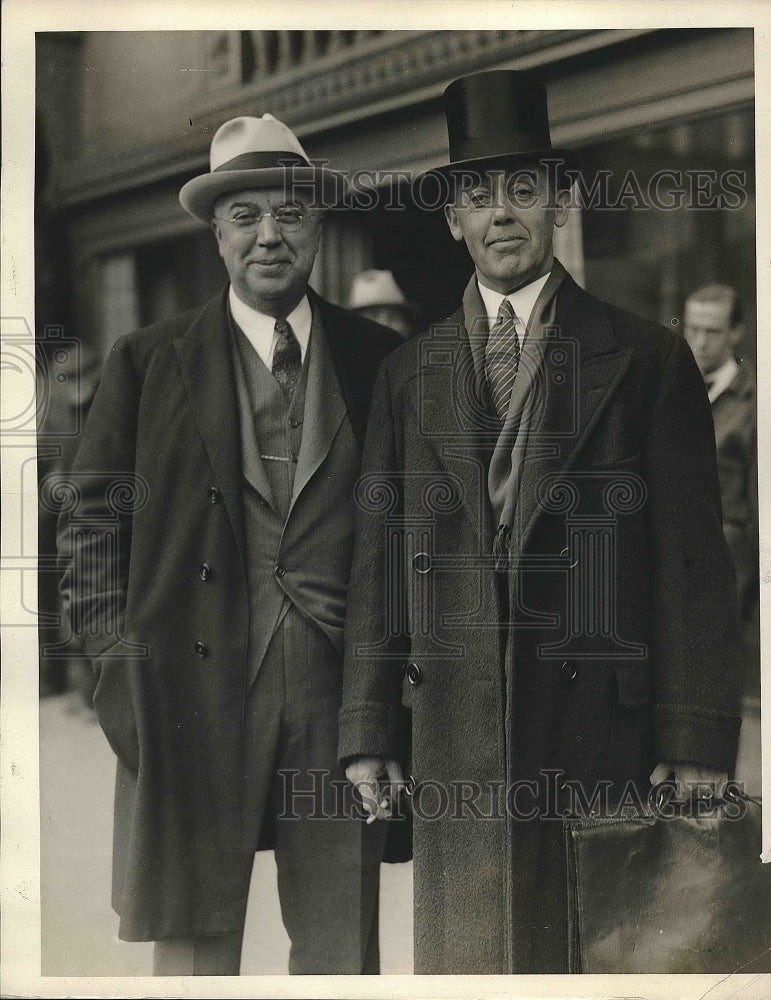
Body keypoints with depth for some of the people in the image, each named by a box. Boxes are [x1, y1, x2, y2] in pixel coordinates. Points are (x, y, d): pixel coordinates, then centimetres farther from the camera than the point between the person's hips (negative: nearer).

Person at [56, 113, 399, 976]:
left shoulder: (378, 360, 9)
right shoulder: (147, 361, 5)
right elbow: (92, 524, 5)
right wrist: (119, 663, -4)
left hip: (338, 695, 2)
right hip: (192, 696, -1)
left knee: (342, 951, 7)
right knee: (190, 946, 4)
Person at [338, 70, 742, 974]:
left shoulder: (649, 362, 4)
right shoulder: (408, 373, 12)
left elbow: (693, 562, 1)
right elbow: (377, 559, 9)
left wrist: (697, 741, -5)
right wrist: (368, 733, 3)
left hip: (603, 735, -2)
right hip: (454, 743, 2)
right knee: (463, 958, 5)